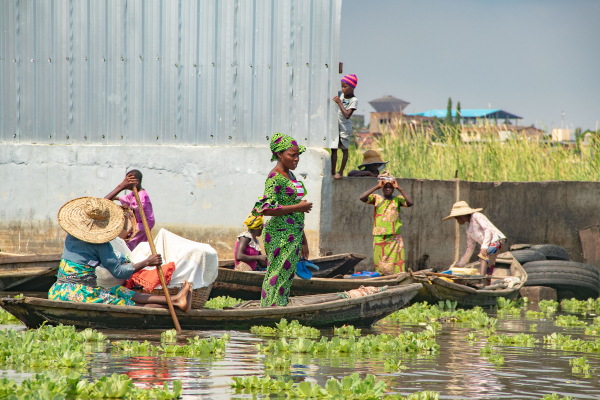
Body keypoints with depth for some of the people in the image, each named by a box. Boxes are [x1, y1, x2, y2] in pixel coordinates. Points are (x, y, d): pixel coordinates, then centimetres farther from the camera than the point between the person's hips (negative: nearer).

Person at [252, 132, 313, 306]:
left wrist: (303, 240, 23)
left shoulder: (290, 176, 17)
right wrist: (298, 207, -17)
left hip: (294, 236, 9)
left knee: (287, 278, 9)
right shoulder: (275, 178, -12)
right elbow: (266, 209, -22)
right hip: (280, 235, -9)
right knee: (277, 278, -9)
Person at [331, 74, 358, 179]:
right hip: (336, 126, 6)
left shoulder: (354, 100, -12)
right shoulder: (342, 95, 8)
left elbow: (347, 115, -22)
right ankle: (333, 171, 9)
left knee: (344, 149, 2)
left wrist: (339, 103, -21)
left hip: (345, 128, -6)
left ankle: (341, 172, 7)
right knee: (333, 149, 5)